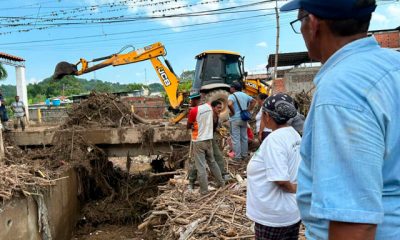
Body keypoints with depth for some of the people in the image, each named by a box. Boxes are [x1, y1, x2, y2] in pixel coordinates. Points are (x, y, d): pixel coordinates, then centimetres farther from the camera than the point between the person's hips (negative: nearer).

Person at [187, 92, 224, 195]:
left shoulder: (193, 111, -18)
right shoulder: (208, 106, 1)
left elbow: (188, 126, -6)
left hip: (198, 141, -6)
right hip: (208, 139, 6)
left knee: (201, 166, 1)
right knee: (212, 162, 21)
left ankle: (204, 190, 6)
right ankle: (221, 182, 29)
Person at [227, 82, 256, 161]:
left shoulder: (232, 96, -11)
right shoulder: (245, 95, 11)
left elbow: (229, 104, -30)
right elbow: (253, 101, 19)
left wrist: (232, 112, -16)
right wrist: (249, 110, 13)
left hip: (235, 119, -7)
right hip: (244, 119, 7)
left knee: (236, 139, -1)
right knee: (244, 137, 14)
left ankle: (237, 156, 1)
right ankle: (244, 155, 22)